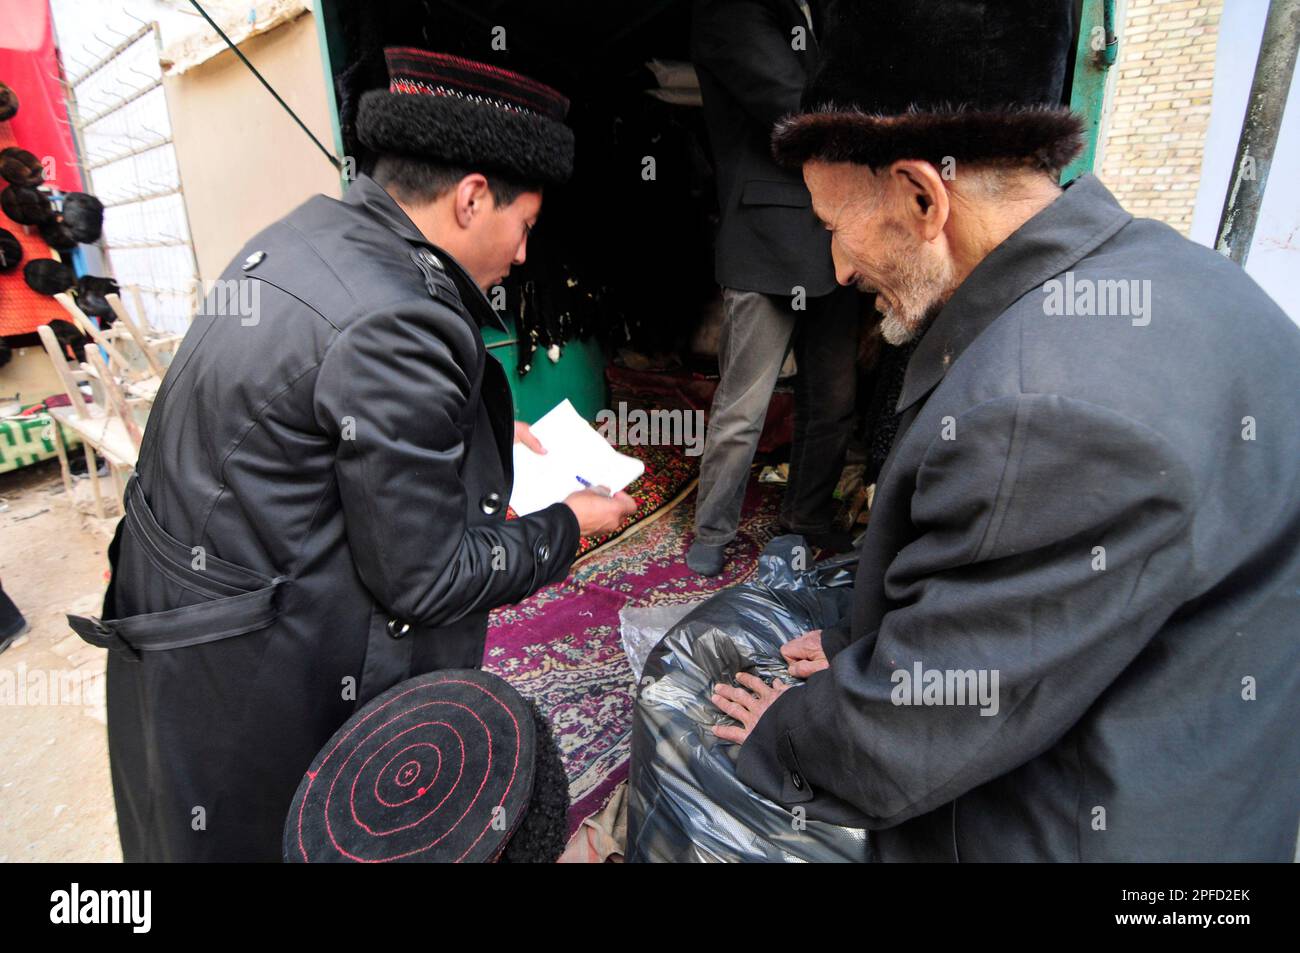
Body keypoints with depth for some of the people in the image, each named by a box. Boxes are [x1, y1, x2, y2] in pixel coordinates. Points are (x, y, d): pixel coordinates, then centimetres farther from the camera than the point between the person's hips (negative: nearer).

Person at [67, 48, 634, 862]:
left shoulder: (312, 234, 0)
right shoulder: (394, 326, -29)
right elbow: (423, 581, -22)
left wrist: (484, 430, 9)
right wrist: (568, 526, -8)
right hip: (252, 679, -9)